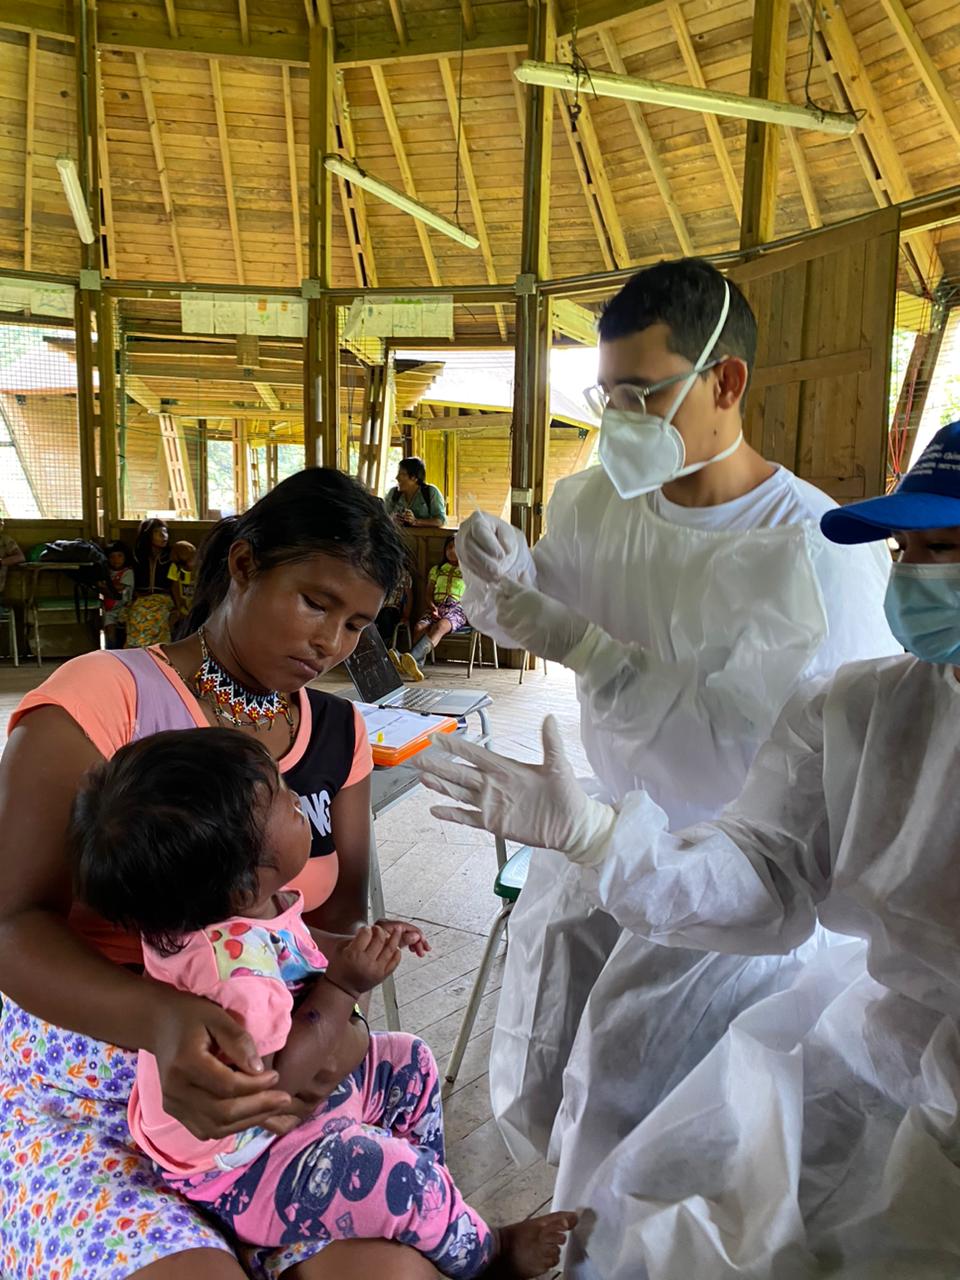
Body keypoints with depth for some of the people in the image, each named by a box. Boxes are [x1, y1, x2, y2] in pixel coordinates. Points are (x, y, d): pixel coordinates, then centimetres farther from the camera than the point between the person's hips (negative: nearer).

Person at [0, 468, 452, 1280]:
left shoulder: (338, 734, 5)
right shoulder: (102, 696, -12)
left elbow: (340, 920, 3)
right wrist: (162, 1020, -33)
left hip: (264, 1080, 4)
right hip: (80, 1086, -3)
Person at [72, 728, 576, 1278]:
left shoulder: (247, 904, -11)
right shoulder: (230, 965, -41)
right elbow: (276, 1080, -34)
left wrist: (358, 945, -5)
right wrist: (345, 985, -31)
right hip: (237, 1165, -10)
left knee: (409, 1063, 15)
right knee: (393, 1176, -23)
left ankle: (425, 1202, 35)